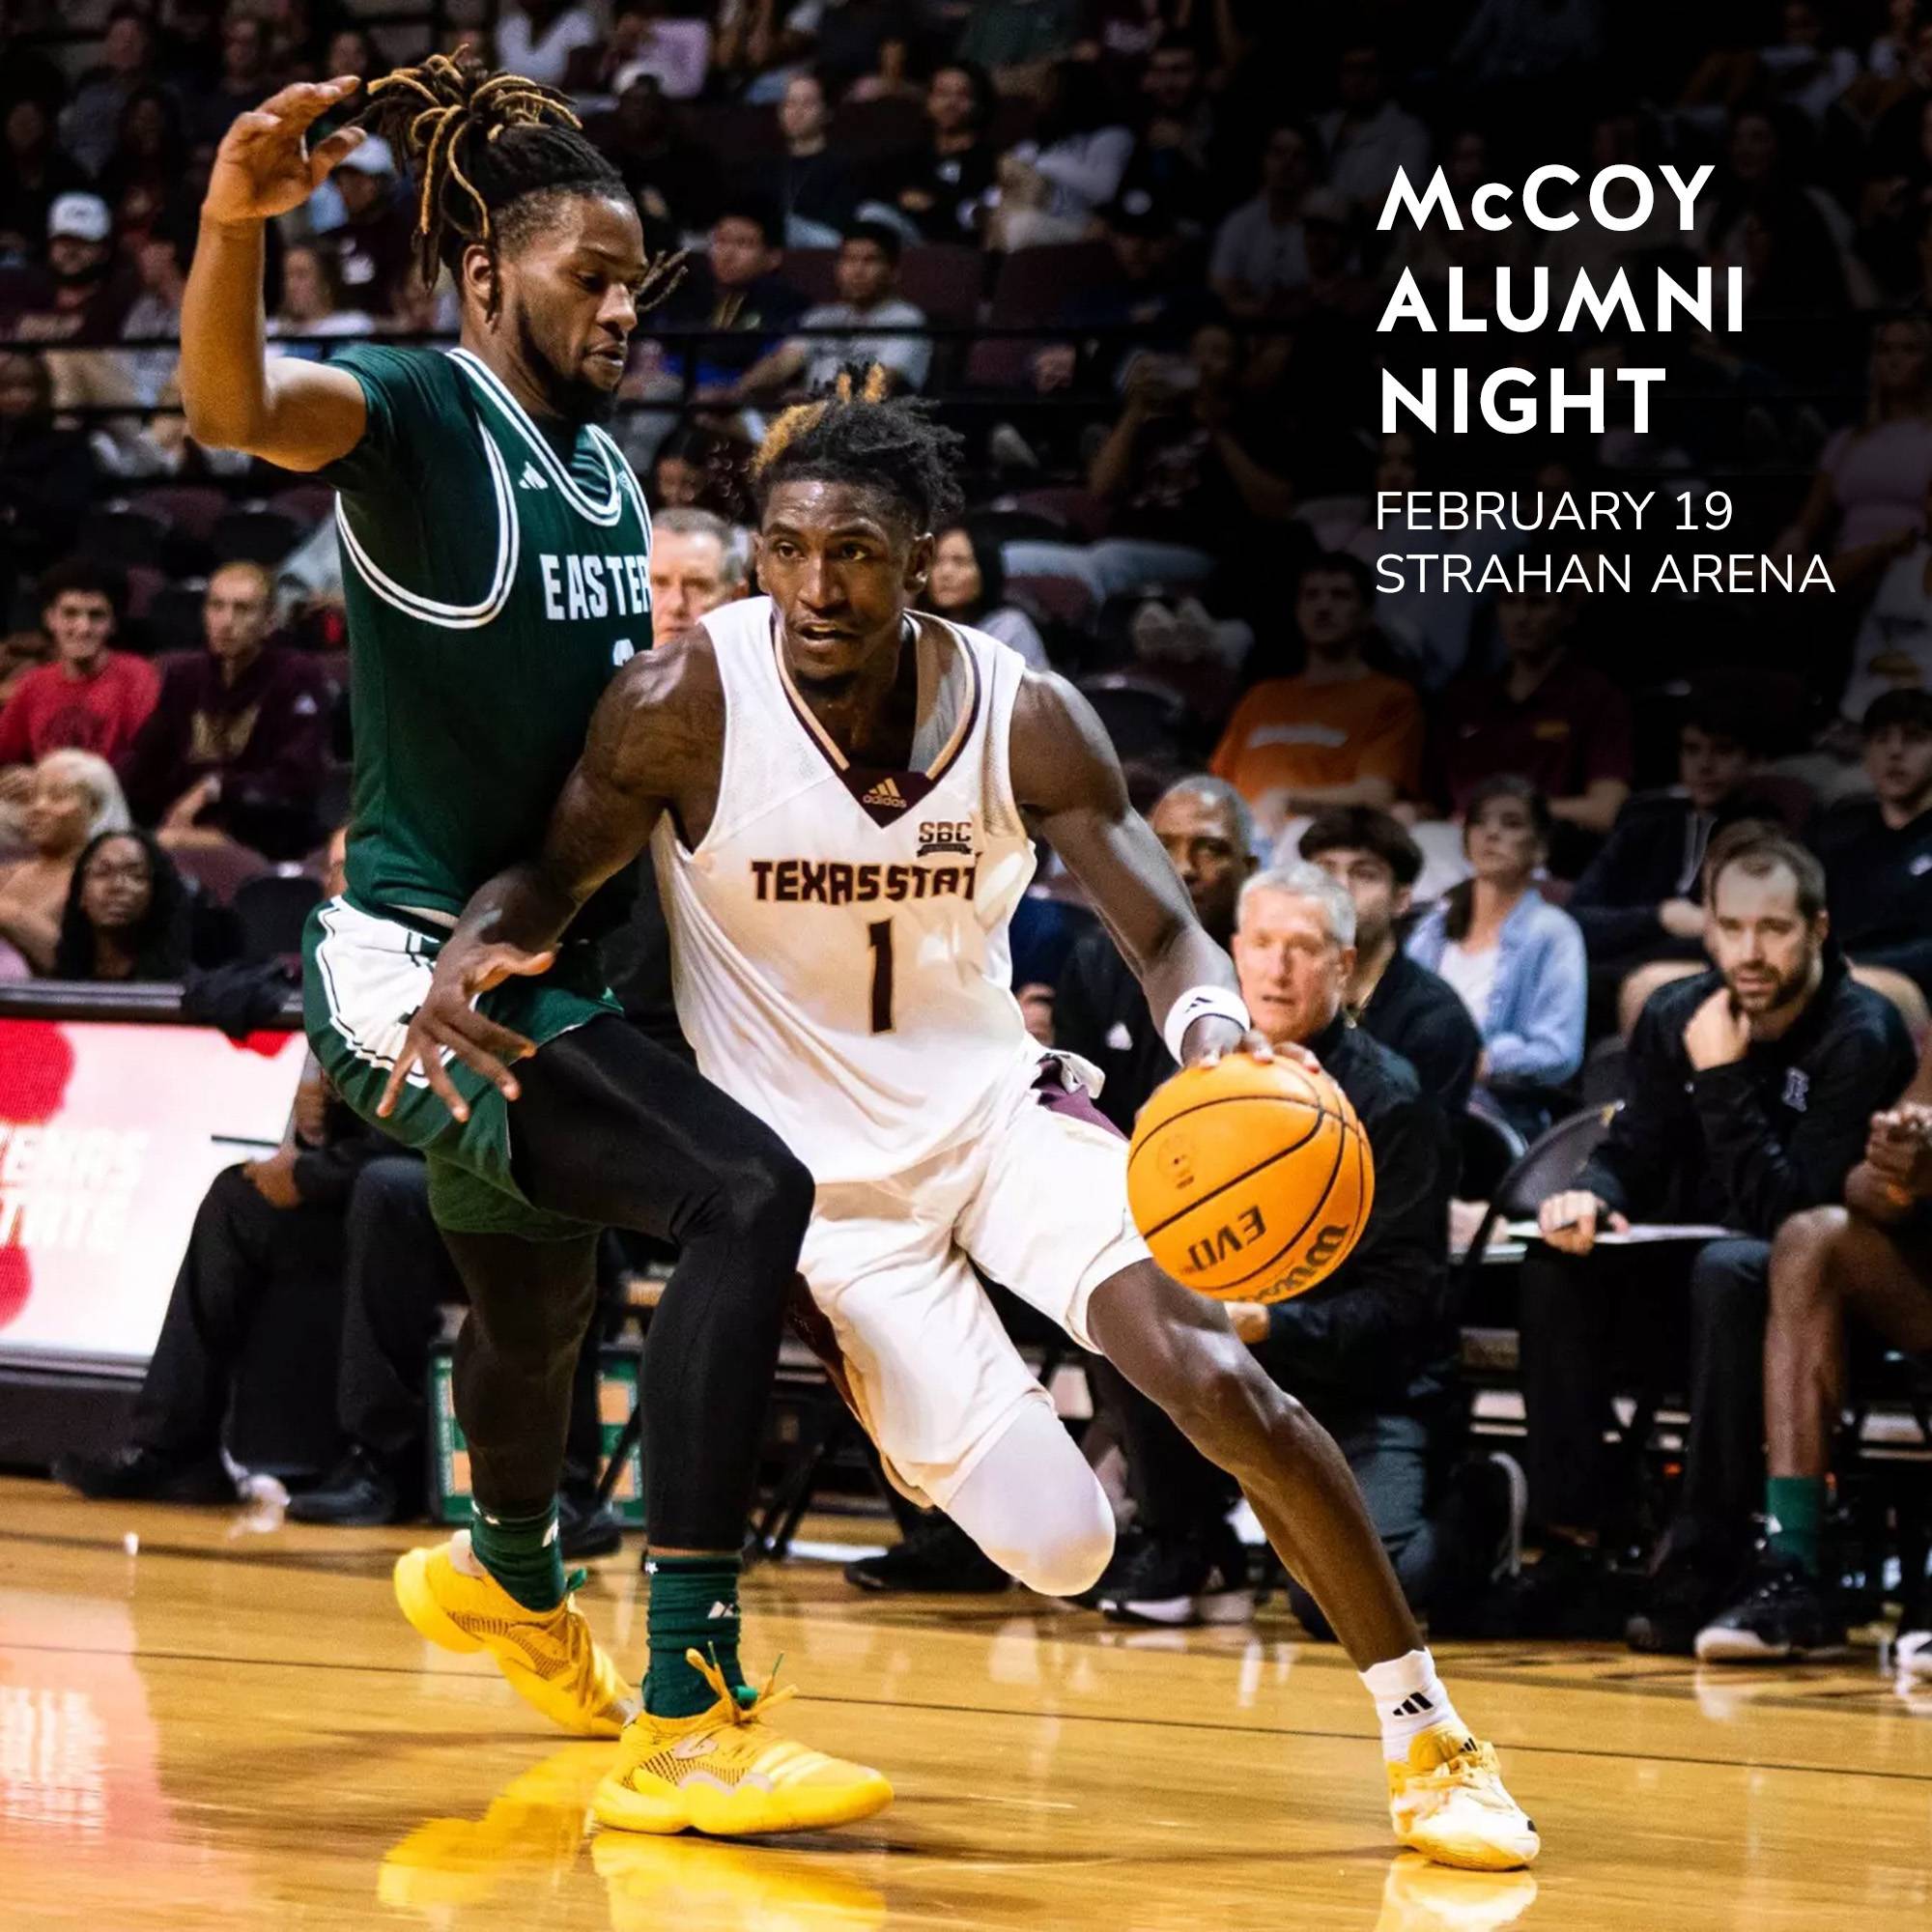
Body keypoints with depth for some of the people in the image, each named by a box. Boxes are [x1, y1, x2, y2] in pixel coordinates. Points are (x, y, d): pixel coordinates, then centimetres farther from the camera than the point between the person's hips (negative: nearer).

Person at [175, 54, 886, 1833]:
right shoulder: (418, 416, -13)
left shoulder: (609, 468, 11)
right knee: (746, 1195, -26)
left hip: (541, 963, 9)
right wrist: (234, 223, -56)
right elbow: (230, 406, -37)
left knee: (543, 1304, 29)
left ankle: (506, 1578, 62)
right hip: (416, 962, -9)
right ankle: (692, 1718, -28)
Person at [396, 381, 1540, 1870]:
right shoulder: (687, 703, -17)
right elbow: (554, 876, -6)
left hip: (999, 1104, 2)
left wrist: (1215, 1028, -34)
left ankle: (1426, 1735, -4)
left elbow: (1164, 934, -10)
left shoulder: (1024, 717, -11)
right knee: (1057, 1549, -9)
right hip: (820, 1165, -2)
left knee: (1223, 1385, -21)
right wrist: (472, 952, -30)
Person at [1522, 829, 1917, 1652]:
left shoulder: (1862, 1036, -18)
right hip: (1690, 1262, 6)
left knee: (1731, 1270, -37)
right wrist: (1591, 1197, -23)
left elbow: (1786, 1213, -23)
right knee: (1561, 1258, -21)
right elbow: (1632, 1155, 1)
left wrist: (1724, 1078, -28)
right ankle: (1572, 1543, -20)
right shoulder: (1676, 1016, 0)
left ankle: (1700, 1571, -34)